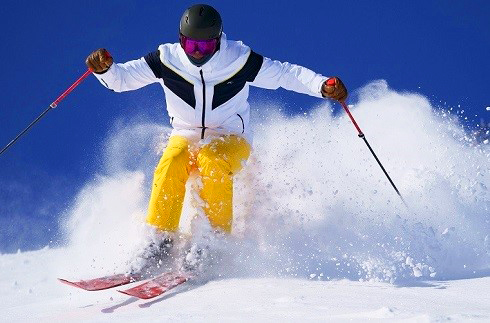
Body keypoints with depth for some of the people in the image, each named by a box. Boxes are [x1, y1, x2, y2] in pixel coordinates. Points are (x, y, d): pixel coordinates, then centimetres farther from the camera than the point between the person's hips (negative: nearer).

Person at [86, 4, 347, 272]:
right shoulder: (167, 59, -9)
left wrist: (323, 86, -23)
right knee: (170, 167, -32)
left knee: (212, 161, -35)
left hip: (231, 140, -1)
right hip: (185, 138, 2)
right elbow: (121, 78, -7)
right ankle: (159, 242, -26)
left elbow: (287, 74, -8)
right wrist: (104, 69, -29)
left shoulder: (239, 60, -13)